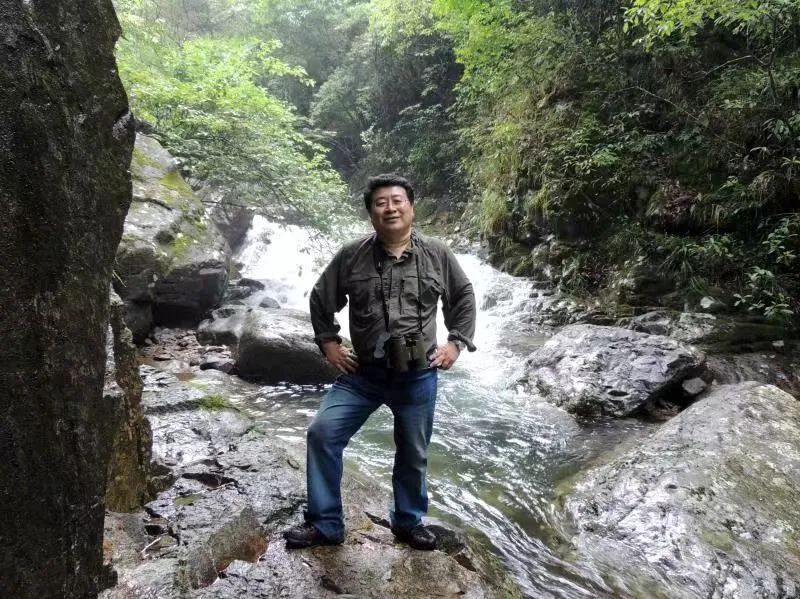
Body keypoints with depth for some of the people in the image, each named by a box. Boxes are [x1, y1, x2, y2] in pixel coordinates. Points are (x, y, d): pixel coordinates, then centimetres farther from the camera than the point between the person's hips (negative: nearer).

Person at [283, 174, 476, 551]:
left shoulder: (437, 255, -2)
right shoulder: (351, 256, -4)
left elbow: (464, 298, 11)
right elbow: (321, 298, 9)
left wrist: (457, 342, 2)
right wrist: (328, 342, 2)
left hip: (418, 377, 0)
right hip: (362, 374, 0)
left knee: (413, 454, 13)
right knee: (322, 433, -9)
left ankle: (409, 522, 37)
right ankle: (325, 524, 7)